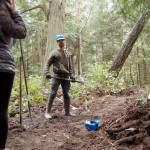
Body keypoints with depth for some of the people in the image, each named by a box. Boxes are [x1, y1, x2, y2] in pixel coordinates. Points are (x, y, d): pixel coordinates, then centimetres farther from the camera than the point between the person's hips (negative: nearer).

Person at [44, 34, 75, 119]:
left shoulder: (68, 53, 13)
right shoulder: (54, 53, 3)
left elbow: (70, 66, 12)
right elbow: (48, 63, 2)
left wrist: (72, 75, 1)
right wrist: (47, 73, -13)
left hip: (66, 77, 3)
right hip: (56, 76, -3)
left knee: (66, 94, 7)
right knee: (53, 94, -5)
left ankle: (67, 112, 17)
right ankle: (48, 112, 2)